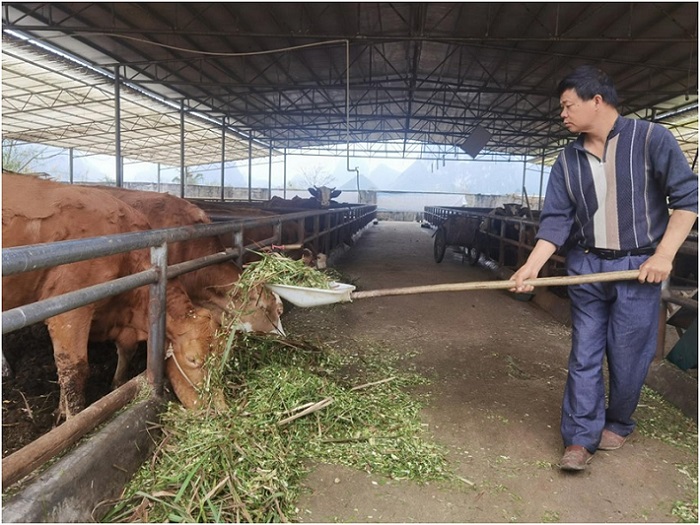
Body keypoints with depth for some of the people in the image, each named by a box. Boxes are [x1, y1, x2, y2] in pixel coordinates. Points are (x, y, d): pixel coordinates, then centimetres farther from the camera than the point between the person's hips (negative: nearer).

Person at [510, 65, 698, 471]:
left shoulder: (652, 139, -6)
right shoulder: (568, 161, 5)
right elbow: (557, 219, 0)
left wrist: (664, 255, -13)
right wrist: (533, 265, -13)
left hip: (637, 268, -3)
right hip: (586, 268, 3)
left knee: (628, 357, 6)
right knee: (584, 356, 5)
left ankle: (619, 424, 31)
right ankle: (581, 438, 15)